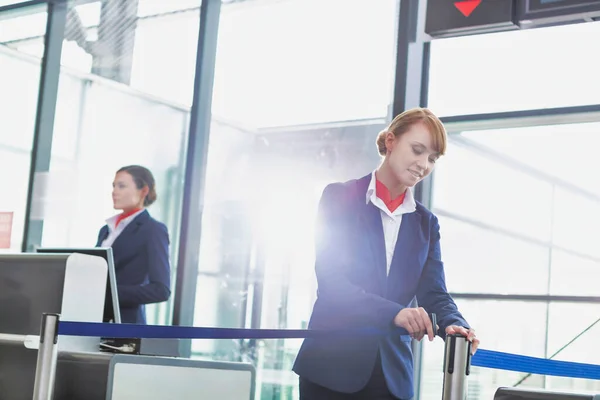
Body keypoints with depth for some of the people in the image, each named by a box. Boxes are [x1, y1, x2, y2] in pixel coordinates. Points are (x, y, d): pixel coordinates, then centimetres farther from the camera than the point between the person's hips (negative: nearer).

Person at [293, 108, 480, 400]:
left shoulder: (426, 223, 13)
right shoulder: (339, 198, -2)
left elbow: (434, 293, 5)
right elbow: (330, 279, -12)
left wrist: (455, 325, -18)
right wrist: (394, 312, -26)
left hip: (392, 372, 4)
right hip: (331, 364, -4)